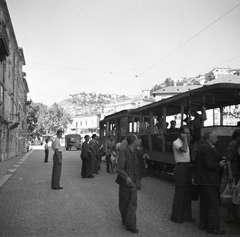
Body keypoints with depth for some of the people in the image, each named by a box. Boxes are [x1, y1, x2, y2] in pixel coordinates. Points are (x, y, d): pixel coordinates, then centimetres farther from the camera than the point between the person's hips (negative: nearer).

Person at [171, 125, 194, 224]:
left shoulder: (185, 142, 16)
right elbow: (184, 149, -30)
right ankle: (176, 216, 9)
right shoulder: (176, 142, -9)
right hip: (181, 168, -9)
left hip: (187, 168, 9)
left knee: (188, 193, 12)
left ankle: (186, 215, 22)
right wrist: (185, 139, -20)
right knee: (179, 193, -3)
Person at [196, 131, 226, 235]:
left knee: (204, 203, 16)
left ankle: (204, 224, 25)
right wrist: (219, 165, -7)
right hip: (209, 181, -11)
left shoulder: (202, 147, 14)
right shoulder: (208, 148, -18)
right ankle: (213, 227, -1)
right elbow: (209, 165, -24)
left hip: (202, 180, 11)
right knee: (214, 204, -5)